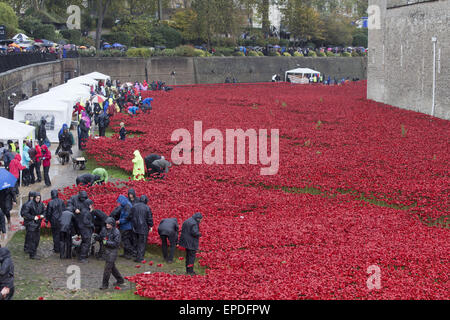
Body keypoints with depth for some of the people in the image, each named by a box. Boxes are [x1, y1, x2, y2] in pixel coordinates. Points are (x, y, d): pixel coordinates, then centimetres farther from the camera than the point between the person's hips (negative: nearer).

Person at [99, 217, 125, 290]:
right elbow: (101, 236, 14)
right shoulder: (105, 230, 4)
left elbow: (116, 243, -18)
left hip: (113, 250, -8)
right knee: (112, 267, 17)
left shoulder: (116, 232, -15)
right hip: (107, 249, 8)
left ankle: (105, 284, -1)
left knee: (108, 267, -8)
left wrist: (107, 242, -24)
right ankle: (120, 280, 33)